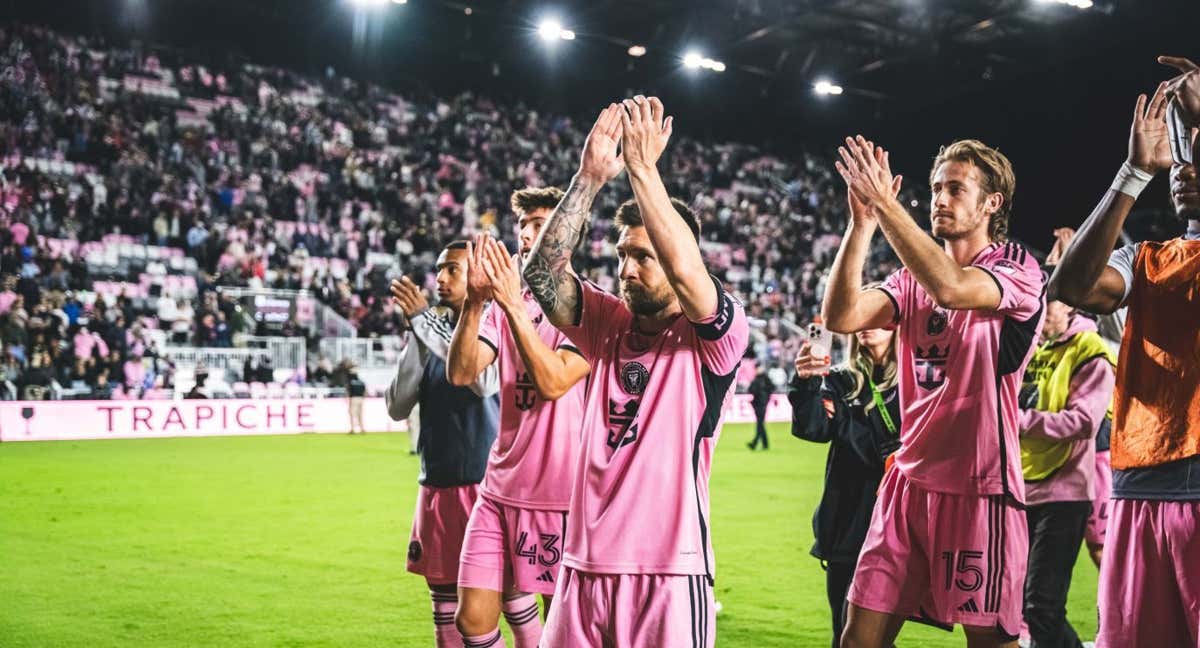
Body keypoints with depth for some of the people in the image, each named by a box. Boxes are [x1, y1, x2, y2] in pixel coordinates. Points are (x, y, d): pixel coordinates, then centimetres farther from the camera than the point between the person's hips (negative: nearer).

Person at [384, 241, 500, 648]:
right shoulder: (436, 332, 12)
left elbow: (485, 381, -26)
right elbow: (397, 408, 6)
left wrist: (424, 320, -21)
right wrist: (415, 341, -6)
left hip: (487, 483, -6)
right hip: (437, 486, 6)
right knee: (445, 609, 12)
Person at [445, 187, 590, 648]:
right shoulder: (506, 306, 9)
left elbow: (554, 381, -20)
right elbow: (460, 373, -3)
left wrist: (514, 305, -24)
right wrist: (474, 302, -16)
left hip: (560, 493, -5)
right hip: (501, 488, 5)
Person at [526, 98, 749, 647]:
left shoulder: (713, 335, -3)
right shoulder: (609, 325, 11)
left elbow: (684, 269, -22)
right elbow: (544, 273, -2)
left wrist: (642, 168, -19)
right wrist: (589, 177, -9)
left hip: (668, 569, -5)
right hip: (584, 562, 5)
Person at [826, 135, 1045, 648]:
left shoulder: (1018, 270, -3)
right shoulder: (912, 279, 13)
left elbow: (950, 287, -25)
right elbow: (840, 317, -4)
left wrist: (884, 203, -23)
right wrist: (862, 222, -11)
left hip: (979, 485, -5)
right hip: (909, 478, 5)